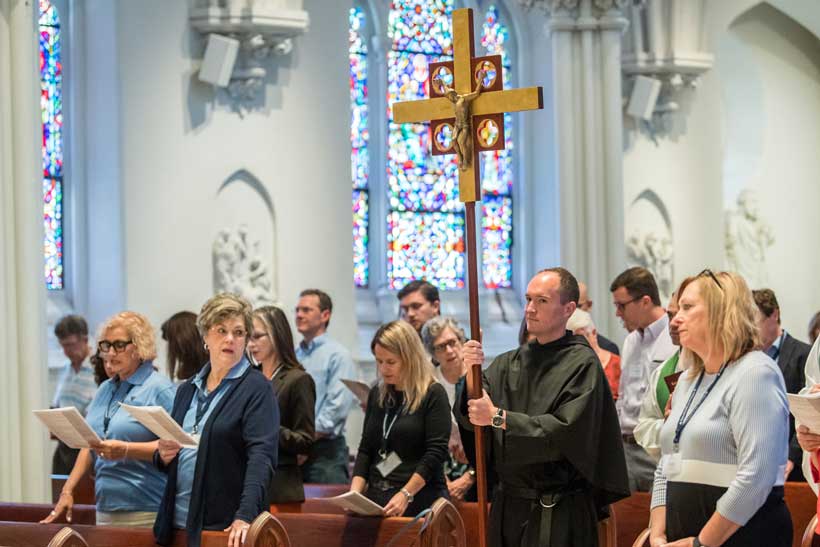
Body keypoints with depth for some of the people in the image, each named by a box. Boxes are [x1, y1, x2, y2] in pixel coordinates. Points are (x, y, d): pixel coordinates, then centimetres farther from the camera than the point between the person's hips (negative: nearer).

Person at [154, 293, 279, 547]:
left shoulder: (256, 388, -5)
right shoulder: (187, 390, 14)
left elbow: (261, 457, -16)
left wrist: (245, 516, -28)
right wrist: (163, 456, -2)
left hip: (225, 526, -5)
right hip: (178, 521, 5)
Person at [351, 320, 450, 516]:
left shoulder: (433, 394, -6)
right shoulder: (377, 394, 13)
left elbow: (436, 452, -13)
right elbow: (366, 449, 13)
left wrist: (405, 495, -20)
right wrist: (355, 492, -2)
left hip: (420, 500, -5)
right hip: (377, 499, 5)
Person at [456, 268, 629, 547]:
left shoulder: (582, 364, -10)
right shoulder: (508, 364, 9)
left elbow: (566, 431, -19)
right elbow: (471, 417, 1)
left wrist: (498, 417, -19)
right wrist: (471, 375, -17)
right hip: (508, 505, 5)